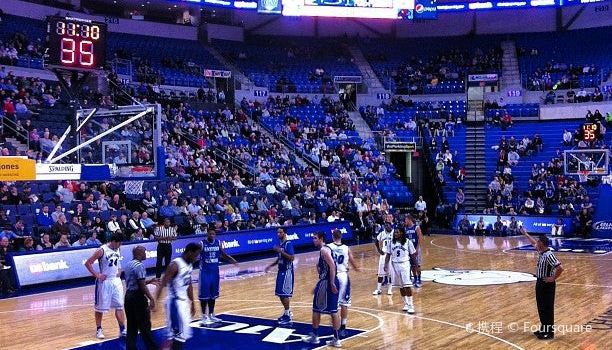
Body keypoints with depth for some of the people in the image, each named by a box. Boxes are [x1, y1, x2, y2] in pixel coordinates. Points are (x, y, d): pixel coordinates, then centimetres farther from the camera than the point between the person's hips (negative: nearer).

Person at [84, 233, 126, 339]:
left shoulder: (118, 250, 3)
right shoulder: (102, 250, -17)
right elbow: (88, 263, -15)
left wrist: (119, 270, 7)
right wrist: (97, 275, -16)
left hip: (116, 281, 6)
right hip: (104, 282, -6)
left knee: (119, 306, 4)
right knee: (100, 307, 6)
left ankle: (122, 330, 9)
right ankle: (99, 329, 20)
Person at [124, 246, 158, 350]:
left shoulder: (128, 265, 12)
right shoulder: (139, 266, -16)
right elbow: (142, 286, -20)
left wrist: (149, 281, 19)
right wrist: (151, 298, -16)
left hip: (129, 295, 9)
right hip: (138, 297, -9)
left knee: (132, 326, 12)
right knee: (145, 326, 1)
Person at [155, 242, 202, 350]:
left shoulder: (189, 265, 8)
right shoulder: (175, 265, -19)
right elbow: (162, 284, -21)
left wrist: (192, 303, 22)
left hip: (183, 301, 9)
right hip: (175, 302, -9)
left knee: (179, 333, 12)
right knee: (180, 334, -8)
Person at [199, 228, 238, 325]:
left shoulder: (218, 242, 1)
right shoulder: (202, 243, -12)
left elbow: (223, 254, 12)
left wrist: (231, 260, -2)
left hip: (215, 272, 5)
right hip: (205, 272, -5)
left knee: (213, 295, 13)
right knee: (204, 295, -1)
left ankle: (211, 315, 25)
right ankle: (204, 316, 10)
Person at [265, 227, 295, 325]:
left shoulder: (288, 244, -15)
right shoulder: (280, 244, 12)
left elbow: (292, 258, -24)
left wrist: (281, 251, -27)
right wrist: (271, 265, 17)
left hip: (287, 271, -9)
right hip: (281, 271, 9)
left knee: (284, 293, -8)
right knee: (280, 293, 12)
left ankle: (287, 316, -1)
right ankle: (287, 312, 25)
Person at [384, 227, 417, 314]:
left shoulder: (407, 242, -5)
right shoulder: (391, 243, 3)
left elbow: (413, 254, 1)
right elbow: (388, 255, 7)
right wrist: (386, 265, -3)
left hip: (404, 264, -4)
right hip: (395, 265, 4)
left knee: (407, 286, -11)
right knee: (401, 286, 10)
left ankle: (411, 306, -6)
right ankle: (406, 304, 21)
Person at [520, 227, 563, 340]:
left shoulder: (549, 255, -24)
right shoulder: (542, 252, 4)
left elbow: (560, 268, -31)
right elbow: (534, 243, 26)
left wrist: (553, 278, -21)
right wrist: (525, 234, 33)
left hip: (547, 284, -10)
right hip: (540, 283, 10)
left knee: (548, 308, 0)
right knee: (541, 307, 17)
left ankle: (549, 332, 9)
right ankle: (543, 329, 28)